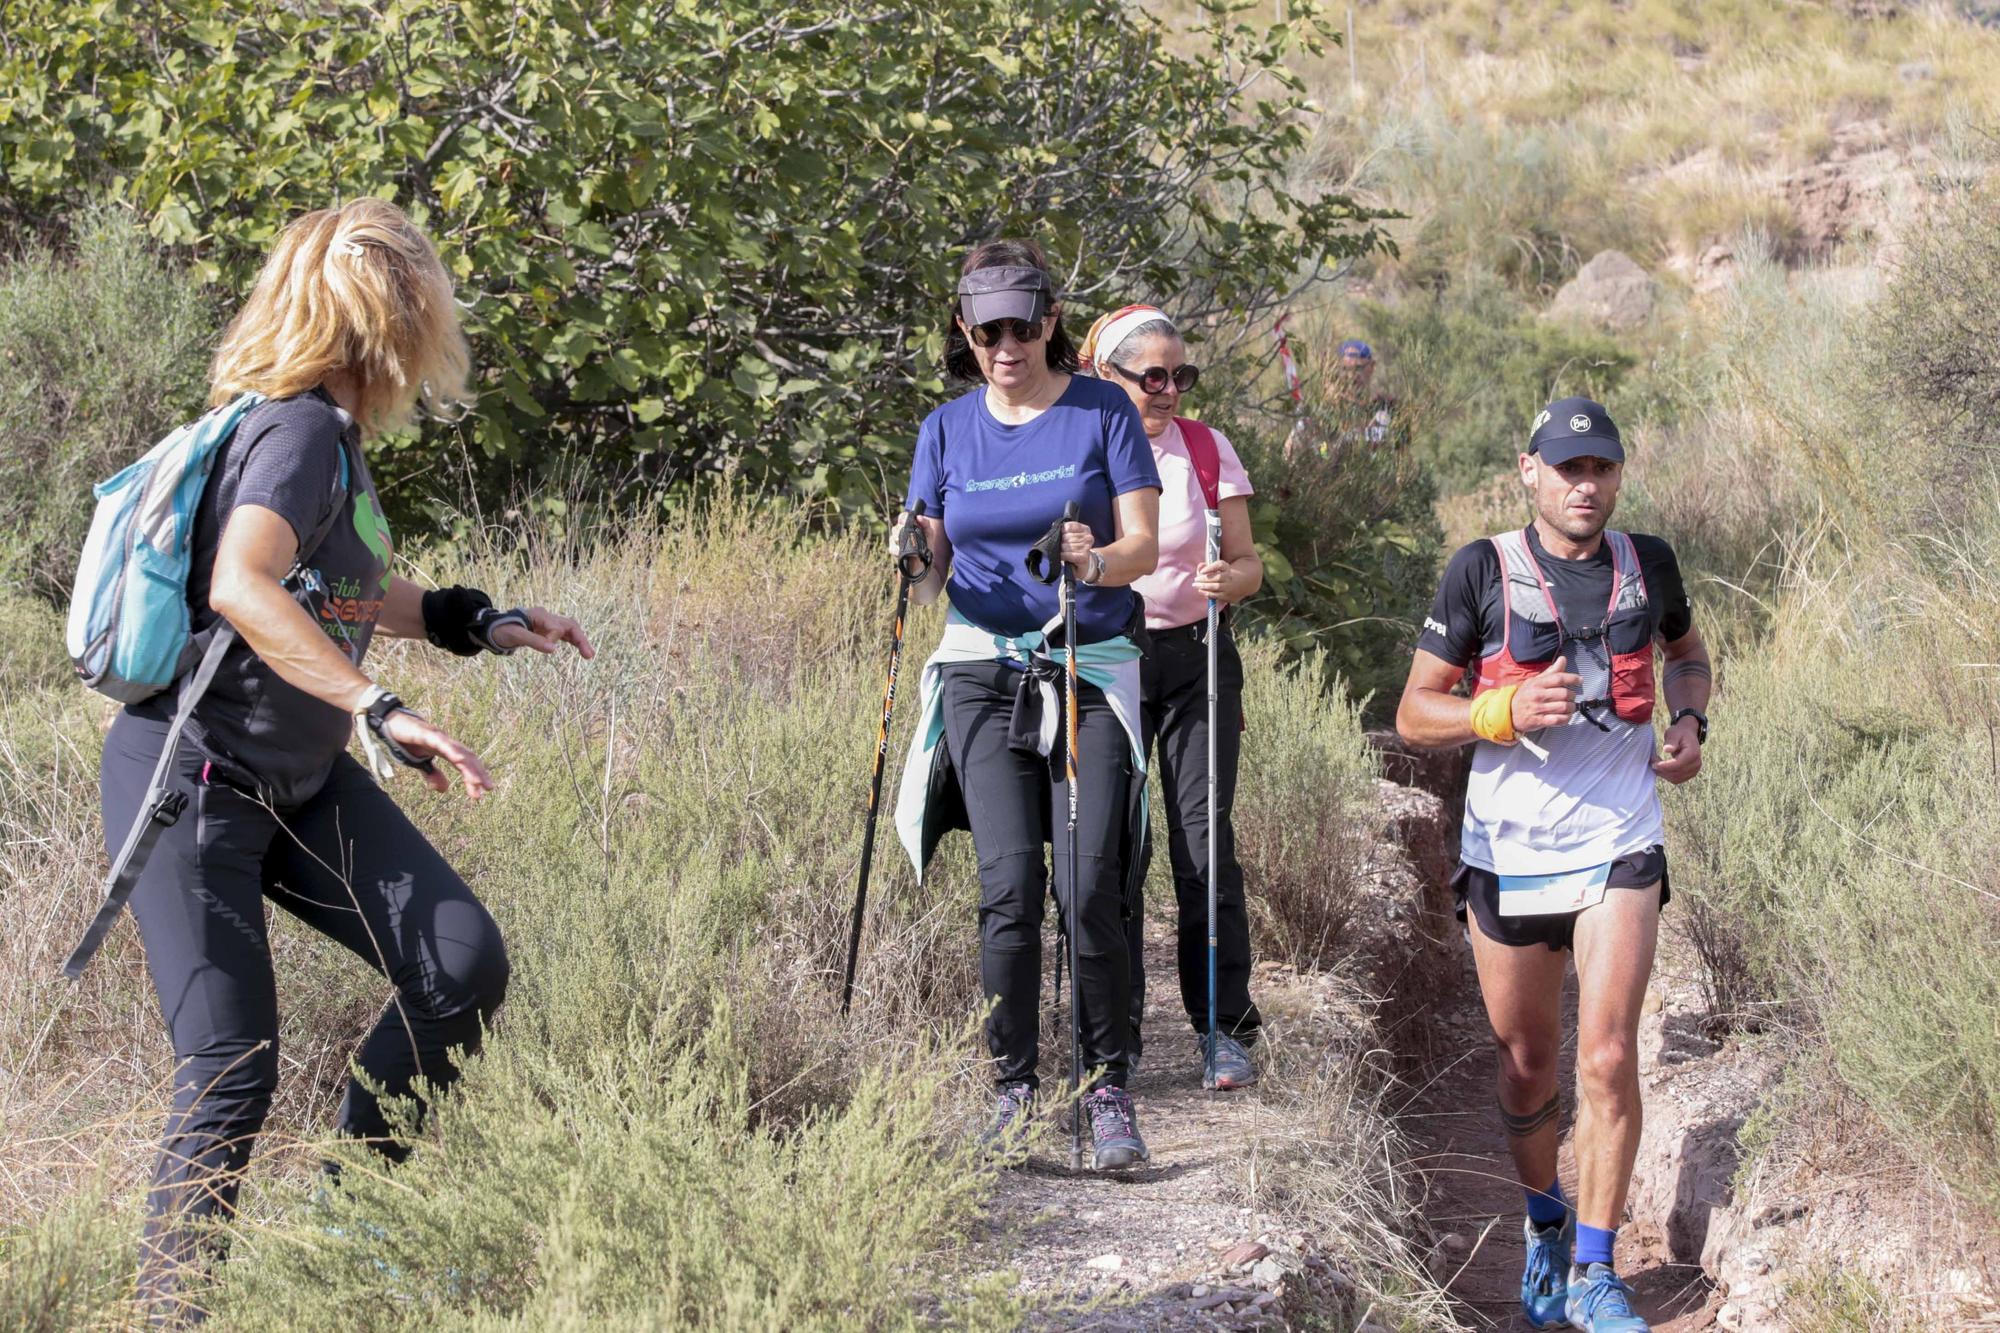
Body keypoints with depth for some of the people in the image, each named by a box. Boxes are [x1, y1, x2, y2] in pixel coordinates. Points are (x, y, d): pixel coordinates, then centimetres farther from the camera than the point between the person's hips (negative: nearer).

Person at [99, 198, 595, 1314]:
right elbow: (238, 586, -40)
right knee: (231, 1074, -11)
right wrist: (381, 710, -44)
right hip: (191, 786, -9)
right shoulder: (299, 432, -20)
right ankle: (170, 1305, 4)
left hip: (305, 782, 9)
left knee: (467, 967, -2)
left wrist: (475, 621, 28)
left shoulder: (337, 436, 7)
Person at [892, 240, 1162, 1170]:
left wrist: (1097, 561, -24)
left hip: (1090, 672, -1)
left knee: (1089, 889, -11)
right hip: (984, 669, 2)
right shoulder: (948, 430, 9)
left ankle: (1107, 1092, 0)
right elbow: (931, 571, 11)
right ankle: (1013, 1087, 1)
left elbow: (1145, 546, -3)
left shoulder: (1103, 412, 2)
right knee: (1009, 884, -10)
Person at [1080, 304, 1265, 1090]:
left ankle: (1224, 1028, 5)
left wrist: (1229, 580, -19)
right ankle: (1114, 1035, 9)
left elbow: (1249, 563, 3)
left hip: (1196, 659, 1)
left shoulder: (1208, 450, 2)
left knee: (1205, 842, -4)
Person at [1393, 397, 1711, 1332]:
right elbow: (1414, 713, -4)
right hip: (1509, 856, -1)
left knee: (1608, 1058, -11)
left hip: (1618, 844, 1)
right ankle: (1545, 1225, 37)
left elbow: (1686, 652, 23)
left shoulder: (1646, 563, 2)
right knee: (1527, 1069, 11)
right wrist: (1507, 710, -22)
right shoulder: (1483, 572, -7)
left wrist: (1690, 721, 2)